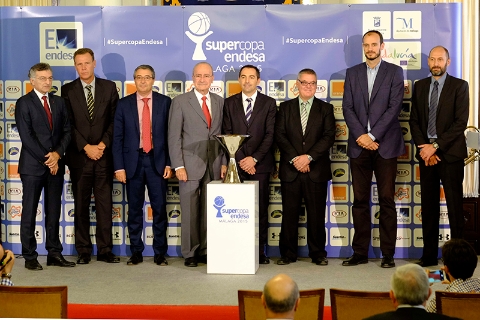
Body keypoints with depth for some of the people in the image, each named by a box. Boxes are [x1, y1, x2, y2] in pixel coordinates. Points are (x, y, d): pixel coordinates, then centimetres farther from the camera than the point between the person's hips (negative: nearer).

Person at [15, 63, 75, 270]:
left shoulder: (58, 102, 12)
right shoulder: (24, 103, -3)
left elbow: (66, 131, 8)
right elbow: (26, 136, -11)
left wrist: (58, 154, -8)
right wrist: (45, 159, -13)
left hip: (55, 165, 5)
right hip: (32, 166, -5)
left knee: (54, 212, 8)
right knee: (29, 212, 2)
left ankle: (54, 254, 14)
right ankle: (30, 257, 8)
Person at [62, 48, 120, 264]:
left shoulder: (109, 87, 7)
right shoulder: (67, 90, 4)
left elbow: (115, 120, 3)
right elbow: (68, 124, -1)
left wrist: (103, 145, -8)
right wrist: (86, 147, -10)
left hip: (104, 155, 1)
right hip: (79, 156, 0)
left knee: (104, 204, 2)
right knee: (81, 205, 4)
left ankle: (105, 250, 8)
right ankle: (83, 251, 11)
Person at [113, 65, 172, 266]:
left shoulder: (165, 102, 3)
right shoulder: (124, 104, 4)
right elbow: (117, 138, 3)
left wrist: (169, 163, -4)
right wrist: (119, 167, -4)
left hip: (157, 161, -1)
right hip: (133, 161, 1)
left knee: (160, 208, 1)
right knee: (134, 209, 6)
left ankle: (160, 253, 10)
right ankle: (136, 252, 15)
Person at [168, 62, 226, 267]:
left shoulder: (220, 102, 11)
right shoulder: (180, 102, 1)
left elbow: (223, 135, 12)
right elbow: (174, 137, -2)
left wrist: (224, 162, 4)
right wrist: (178, 166, -9)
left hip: (214, 166, 3)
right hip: (190, 165, -3)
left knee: (209, 211, 5)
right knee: (190, 212, 1)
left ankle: (205, 251, 15)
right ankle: (190, 253, 11)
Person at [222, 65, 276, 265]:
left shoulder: (269, 103, 6)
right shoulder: (229, 103, 10)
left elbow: (270, 135, -2)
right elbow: (228, 135, 5)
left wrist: (254, 158, -11)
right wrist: (241, 160, -6)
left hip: (260, 164, -1)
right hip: (237, 163, 1)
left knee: (260, 208, 0)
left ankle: (260, 250, 6)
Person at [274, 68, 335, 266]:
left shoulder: (325, 109, 10)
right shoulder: (285, 107, 11)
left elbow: (329, 136, -2)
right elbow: (279, 135, 2)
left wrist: (309, 157, -13)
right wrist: (294, 158, -11)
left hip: (316, 170, 0)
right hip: (290, 169, 1)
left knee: (316, 214, 2)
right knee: (289, 213, 3)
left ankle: (318, 253, 12)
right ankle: (288, 253, 11)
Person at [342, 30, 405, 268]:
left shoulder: (394, 72, 5)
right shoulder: (352, 73, 13)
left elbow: (394, 107, -5)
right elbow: (347, 108, 5)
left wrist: (373, 136, -12)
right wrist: (360, 135, -9)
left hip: (385, 144, -2)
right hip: (359, 144, 3)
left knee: (386, 200, -1)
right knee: (360, 201, 4)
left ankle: (388, 254, 5)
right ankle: (360, 252, 10)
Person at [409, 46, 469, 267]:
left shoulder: (459, 86, -2)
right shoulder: (420, 86, 11)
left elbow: (461, 122, -10)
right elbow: (414, 120, 9)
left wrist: (436, 145, -15)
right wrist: (423, 147, -5)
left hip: (450, 153, -4)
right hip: (426, 152, 4)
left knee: (454, 205, -1)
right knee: (428, 205, 6)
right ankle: (429, 255, 12)